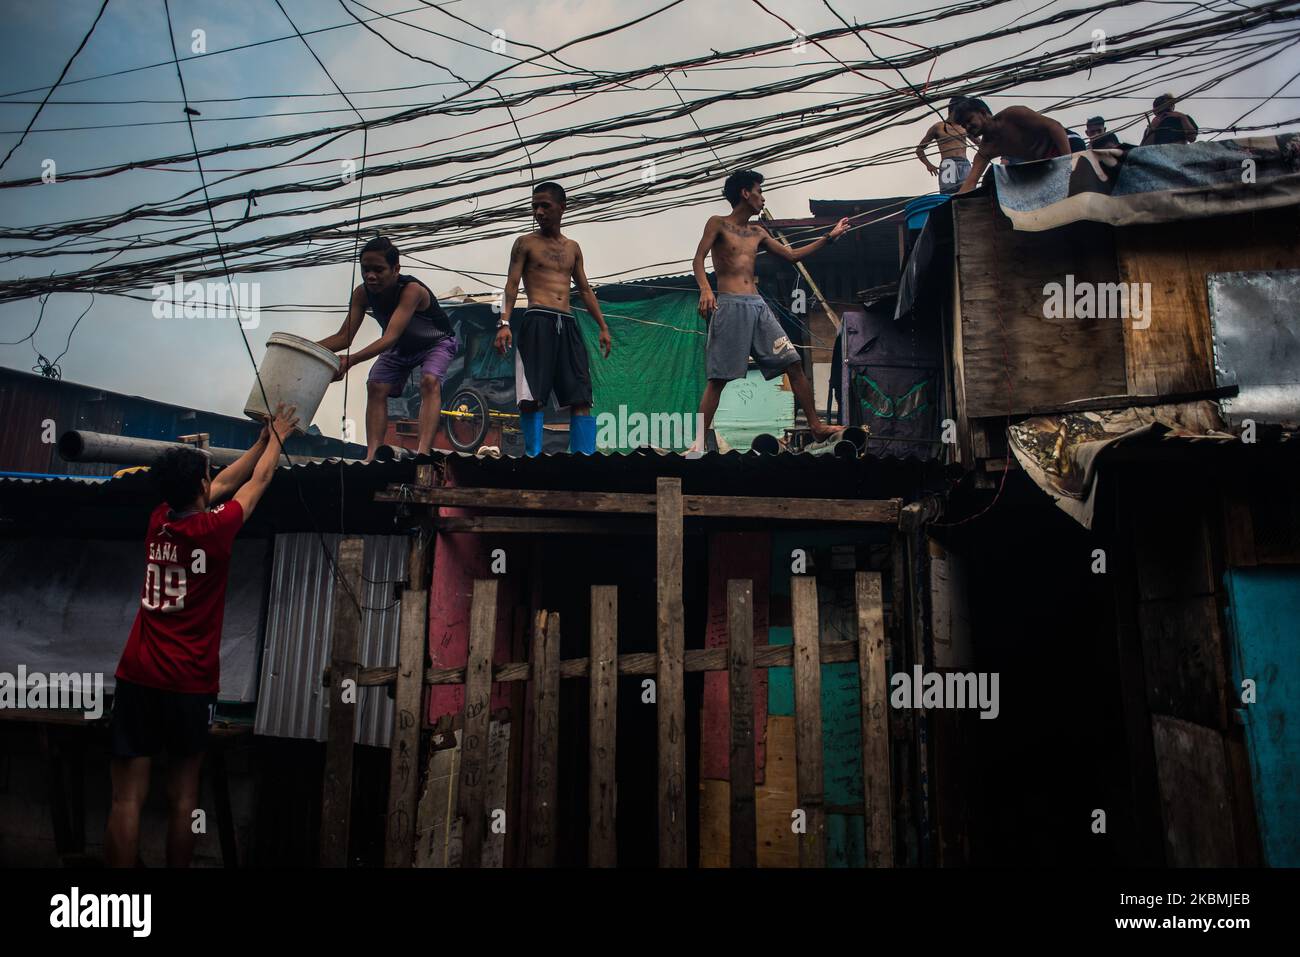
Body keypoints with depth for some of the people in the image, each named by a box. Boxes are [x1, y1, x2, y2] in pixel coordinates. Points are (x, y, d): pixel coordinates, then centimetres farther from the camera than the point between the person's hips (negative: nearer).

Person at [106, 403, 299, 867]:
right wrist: (276, 436, 24)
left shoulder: (158, 521, 5)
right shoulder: (214, 528, -9)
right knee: (182, 797, 7)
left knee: (127, 798, 2)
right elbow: (258, 480, 8)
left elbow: (226, 484, 20)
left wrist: (262, 439, 30)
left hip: (136, 676, 4)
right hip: (188, 684, -4)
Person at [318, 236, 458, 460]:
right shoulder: (362, 293, -21)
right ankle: (372, 456, -20)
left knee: (430, 382, -31)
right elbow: (344, 337, -21)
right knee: (376, 387, -14)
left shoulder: (412, 290, -40)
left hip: (436, 343, -6)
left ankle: (422, 454, -43)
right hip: (400, 346, 6)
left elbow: (390, 337, -48)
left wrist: (350, 361, -59)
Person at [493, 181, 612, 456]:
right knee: (532, 397, -11)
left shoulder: (573, 248, 20)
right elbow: (512, 285, 1)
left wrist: (603, 327, 15)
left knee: (581, 398, -6)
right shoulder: (525, 243, 8)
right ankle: (533, 457, -6)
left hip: (567, 324, 4)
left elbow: (585, 290, 22)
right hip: (536, 323, -4)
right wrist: (504, 323, -14)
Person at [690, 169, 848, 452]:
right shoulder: (718, 224, 4)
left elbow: (792, 255, 27)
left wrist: (829, 237, 27)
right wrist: (705, 289, -26)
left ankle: (817, 427, 6)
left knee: (793, 364, 0)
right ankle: (699, 442, -8)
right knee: (718, 378, -11)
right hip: (730, 306, -6)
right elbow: (698, 259, -7)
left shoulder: (758, 233, 21)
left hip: (758, 306, 6)